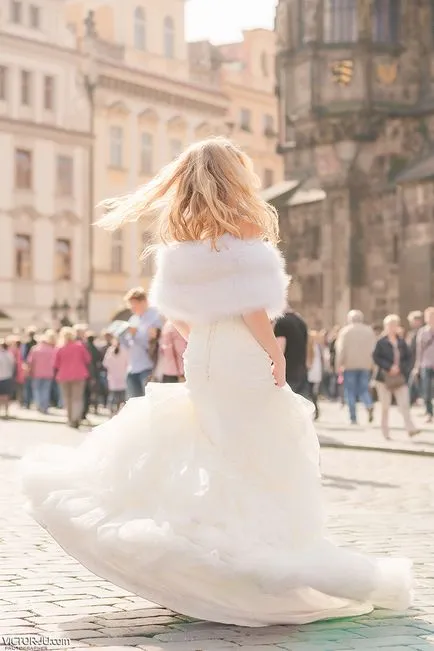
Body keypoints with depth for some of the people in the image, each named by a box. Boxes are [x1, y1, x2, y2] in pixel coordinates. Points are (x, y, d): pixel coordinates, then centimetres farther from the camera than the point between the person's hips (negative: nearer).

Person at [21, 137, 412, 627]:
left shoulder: (182, 234, 11)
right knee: (265, 456, 1)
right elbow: (250, 301, -16)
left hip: (202, 355, 7)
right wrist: (274, 352, -11)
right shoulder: (243, 225, -8)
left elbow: (173, 307, 11)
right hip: (242, 352, -7)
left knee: (211, 455, 15)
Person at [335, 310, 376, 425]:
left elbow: (341, 349, -7)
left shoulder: (345, 331, -3)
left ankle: (353, 418, 0)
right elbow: (374, 348, 7)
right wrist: (372, 363, 12)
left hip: (350, 365, -3)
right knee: (363, 388, 12)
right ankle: (369, 405, -18)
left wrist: (339, 364, -3)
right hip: (366, 365, 3)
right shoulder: (369, 330, 8)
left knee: (350, 391, 5)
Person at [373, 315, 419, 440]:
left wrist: (400, 367, -7)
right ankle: (385, 431, 11)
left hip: (400, 378, 2)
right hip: (385, 377, -2)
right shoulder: (381, 342, -1)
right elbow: (376, 357, -7)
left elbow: (408, 357, 10)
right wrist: (389, 367, -15)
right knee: (385, 405, 2)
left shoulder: (402, 342, 9)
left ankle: (410, 428, -14)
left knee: (404, 404, -8)